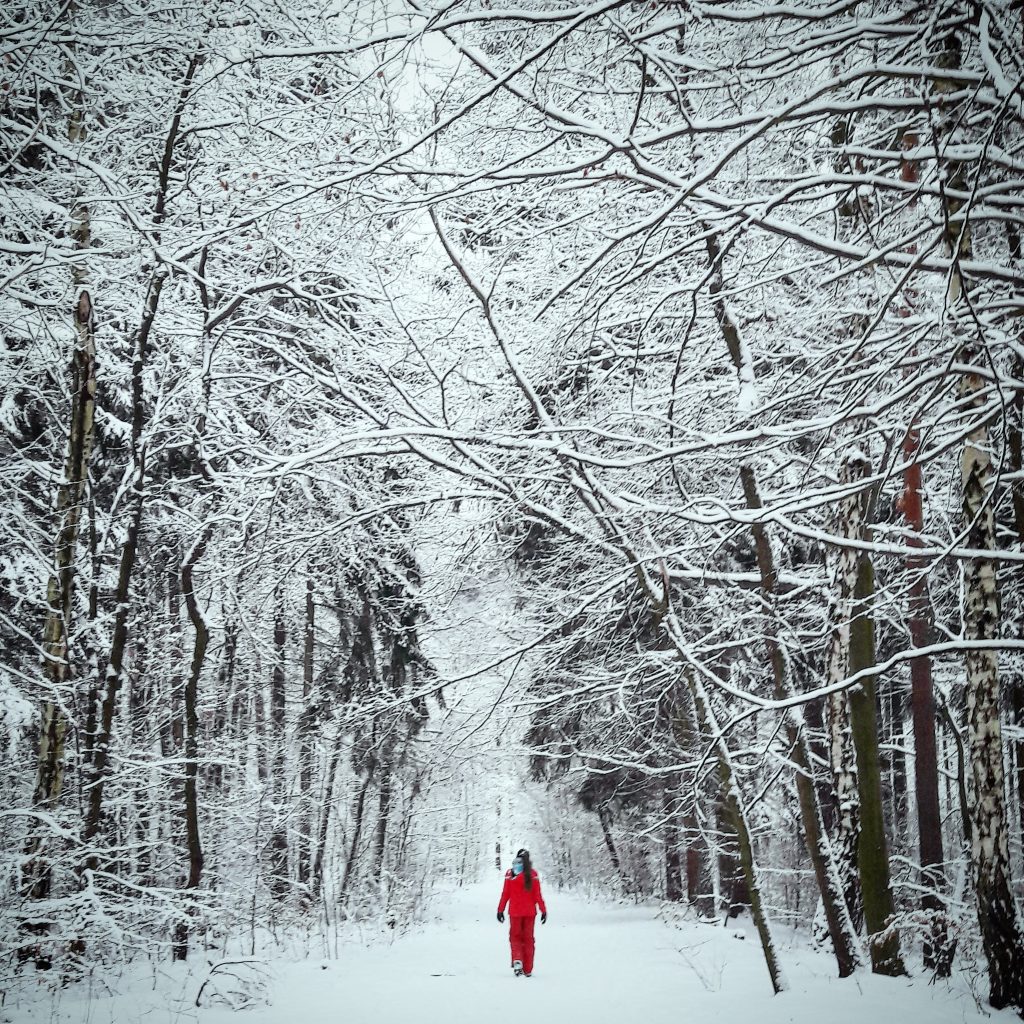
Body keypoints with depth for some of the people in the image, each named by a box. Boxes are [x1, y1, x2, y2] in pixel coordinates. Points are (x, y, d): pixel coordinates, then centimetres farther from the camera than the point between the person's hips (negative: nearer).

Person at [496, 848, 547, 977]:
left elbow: (505, 894, -3)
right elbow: (537, 895, -4)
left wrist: (500, 910, 5)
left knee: (515, 937, 13)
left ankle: (517, 960, -12)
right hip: (530, 912, 1)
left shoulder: (510, 874, -6)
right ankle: (528, 970, 13)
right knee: (528, 938, 11)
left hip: (515, 912, -1)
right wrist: (543, 910, 3)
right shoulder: (533, 874, -6)